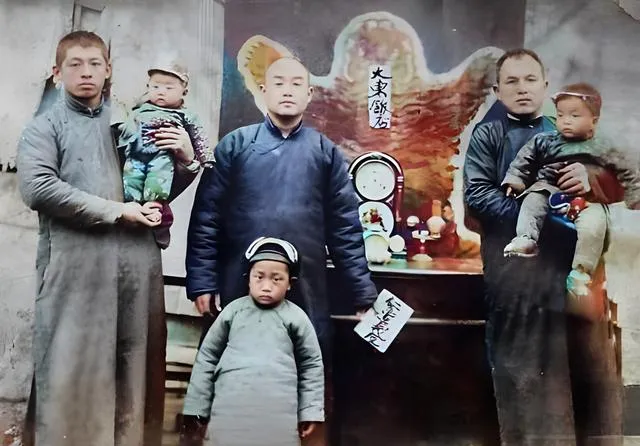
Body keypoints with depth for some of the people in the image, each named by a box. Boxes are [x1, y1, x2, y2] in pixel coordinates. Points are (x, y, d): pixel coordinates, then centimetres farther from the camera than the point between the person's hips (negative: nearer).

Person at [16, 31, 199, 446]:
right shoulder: (45, 127, 10)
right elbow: (37, 188, -7)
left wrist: (186, 158, 5)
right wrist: (116, 211, -11)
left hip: (138, 264, 4)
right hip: (76, 265, -3)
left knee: (136, 373, 5)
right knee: (71, 375, -4)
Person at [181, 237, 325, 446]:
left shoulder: (296, 318, 3)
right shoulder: (233, 311, 5)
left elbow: (312, 365, 10)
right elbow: (207, 357, 11)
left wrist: (310, 410, 6)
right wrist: (196, 407, 10)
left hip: (279, 412, -1)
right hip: (230, 407, 1)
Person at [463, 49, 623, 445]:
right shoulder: (487, 136, 7)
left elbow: (615, 186, 18)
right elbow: (477, 195, -6)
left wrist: (592, 178, -5)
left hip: (577, 268, 4)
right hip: (518, 273, -4)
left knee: (589, 367, 7)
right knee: (525, 375, -1)